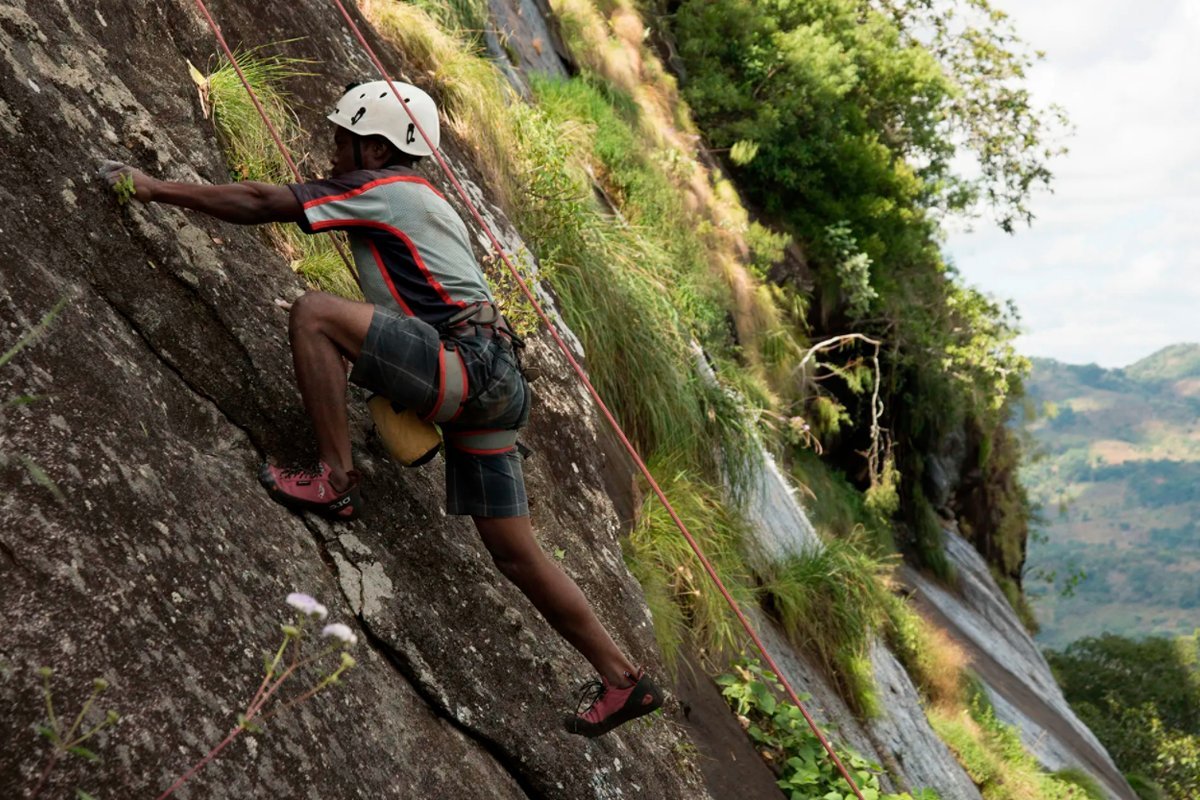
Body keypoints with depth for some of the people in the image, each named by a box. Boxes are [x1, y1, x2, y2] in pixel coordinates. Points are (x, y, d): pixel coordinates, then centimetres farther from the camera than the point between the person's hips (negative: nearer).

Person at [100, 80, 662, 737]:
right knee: (515, 554, 10)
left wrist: (155, 189, 7)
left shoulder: (380, 189, 2)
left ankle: (336, 480, -11)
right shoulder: (421, 199, 29)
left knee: (313, 312, -13)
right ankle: (622, 679, 14)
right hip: (488, 385, 10)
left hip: (466, 364, -10)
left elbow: (257, 204, -1)